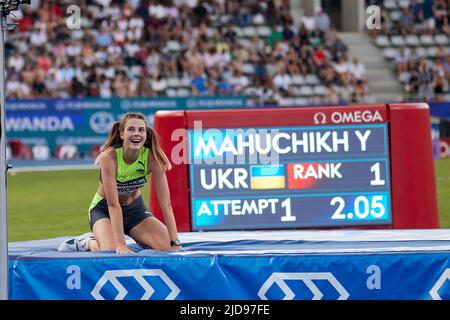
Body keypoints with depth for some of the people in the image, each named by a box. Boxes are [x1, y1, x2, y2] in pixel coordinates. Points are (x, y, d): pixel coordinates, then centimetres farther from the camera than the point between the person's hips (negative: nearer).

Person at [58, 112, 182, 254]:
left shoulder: (151, 157, -22)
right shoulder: (109, 156, -30)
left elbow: (166, 204, -21)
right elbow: (113, 205, -32)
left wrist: (175, 243, -29)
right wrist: (121, 244, -39)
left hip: (134, 207, 4)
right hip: (104, 209, -4)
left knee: (168, 247, -15)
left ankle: (140, 241, 16)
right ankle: (88, 242, 5)